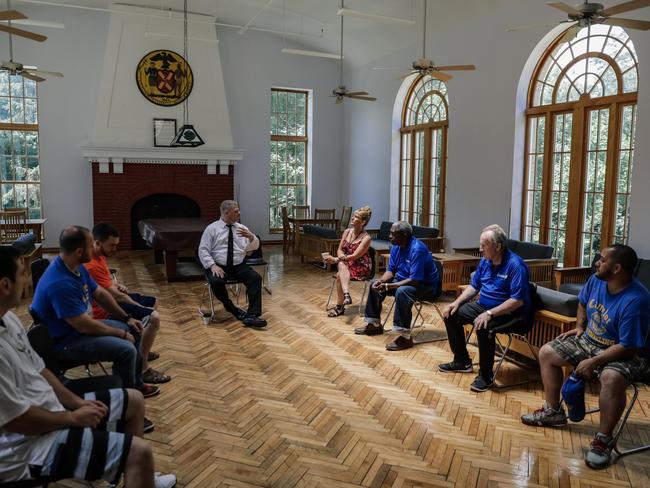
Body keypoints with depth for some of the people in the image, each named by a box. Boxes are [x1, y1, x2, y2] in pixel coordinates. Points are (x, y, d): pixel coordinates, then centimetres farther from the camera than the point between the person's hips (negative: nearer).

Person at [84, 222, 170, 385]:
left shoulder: (98, 255, 3)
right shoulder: (92, 265, -29)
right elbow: (116, 296, -25)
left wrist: (116, 285, 4)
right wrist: (142, 308, -15)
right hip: (105, 310, -11)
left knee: (152, 302, 23)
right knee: (153, 318, -26)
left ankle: (141, 350, 31)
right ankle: (143, 369, -19)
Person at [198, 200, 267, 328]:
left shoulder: (242, 228, 9)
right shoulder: (211, 228, 0)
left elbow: (254, 247, 4)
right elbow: (203, 250, -4)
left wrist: (250, 236, -18)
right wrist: (213, 266, -20)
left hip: (239, 266, 3)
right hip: (219, 266, -3)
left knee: (256, 278, -24)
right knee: (216, 282, -34)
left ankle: (252, 316, -26)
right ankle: (232, 309, -10)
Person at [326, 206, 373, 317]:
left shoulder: (366, 238, -13)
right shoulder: (347, 232, 5)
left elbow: (355, 256, -20)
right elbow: (340, 249, 11)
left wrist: (336, 260, -28)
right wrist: (341, 255, -14)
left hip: (361, 267, -5)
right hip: (345, 263, 5)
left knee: (340, 274, -31)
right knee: (342, 266, -32)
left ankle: (340, 306, -27)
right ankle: (346, 295, -43)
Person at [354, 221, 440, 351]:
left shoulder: (417, 250, -28)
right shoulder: (396, 247, -1)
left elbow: (415, 280, -32)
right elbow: (390, 271, 7)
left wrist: (389, 286, -31)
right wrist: (381, 281, -15)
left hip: (426, 286, -9)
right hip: (403, 281, 9)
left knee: (402, 291, -38)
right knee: (375, 285, 6)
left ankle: (405, 337, -33)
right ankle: (374, 324, 18)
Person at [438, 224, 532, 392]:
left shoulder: (515, 265, -22)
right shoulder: (485, 261, 3)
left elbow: (518, 300, -27)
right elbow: (474, 286, 14)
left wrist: (490, 314, -32)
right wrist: (457, 302, -1)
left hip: (510, 314, -9)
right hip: (483, 307, 9)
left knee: (483, 327, -35)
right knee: (451, 314, 3)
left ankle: (486, 375, -15)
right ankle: (462, 361, 18)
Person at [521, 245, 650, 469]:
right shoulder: (596, 280, -6)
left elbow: (629, 347, -30)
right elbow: (583, 301, 19)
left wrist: (592, 362, -29)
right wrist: (580, 327, 7)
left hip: (624, 355, -8)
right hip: (589, 341, 9)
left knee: (611, 378, -39)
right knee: (546, 352, 4)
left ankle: (603, 440, -17)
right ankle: (553, 411, 18)